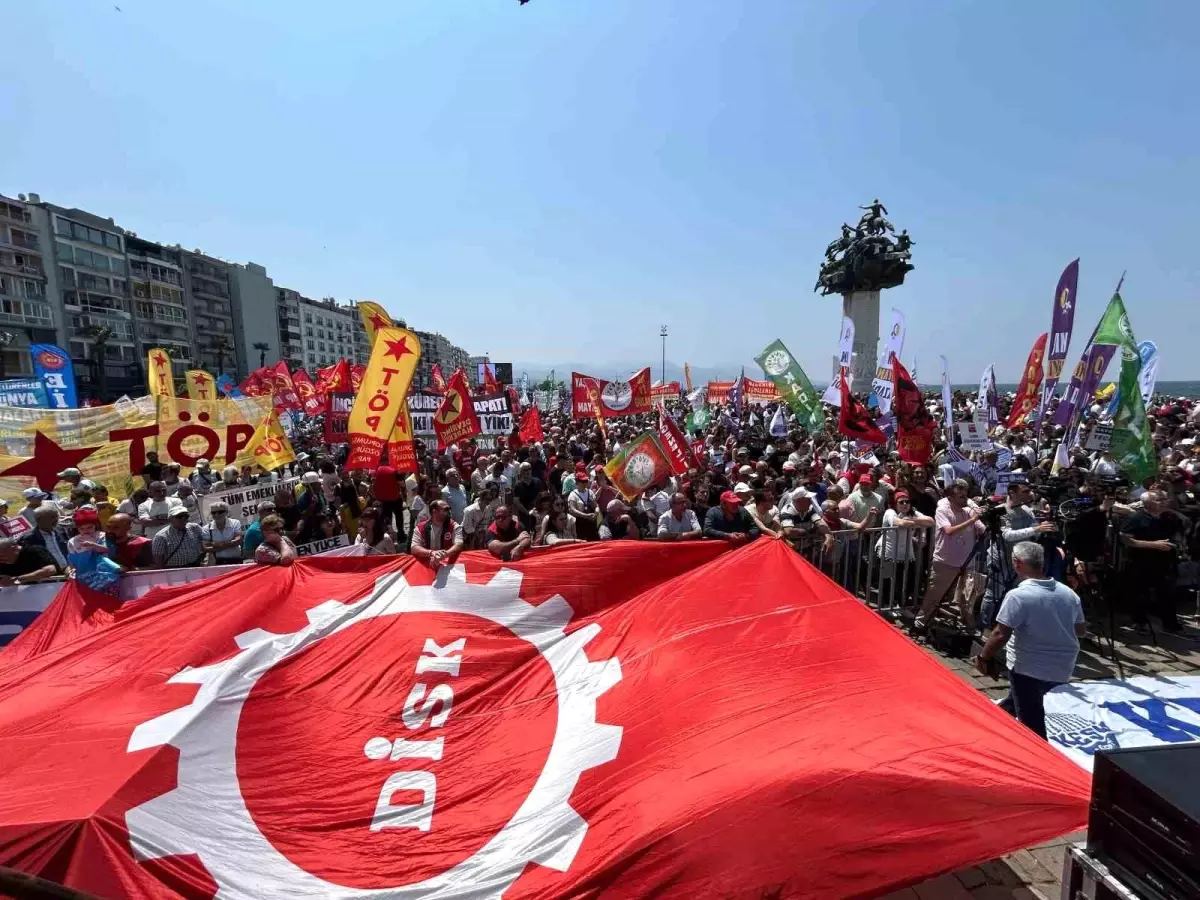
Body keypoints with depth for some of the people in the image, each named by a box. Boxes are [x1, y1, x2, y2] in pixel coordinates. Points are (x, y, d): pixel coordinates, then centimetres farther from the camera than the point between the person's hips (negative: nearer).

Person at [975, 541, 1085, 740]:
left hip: (1029, 670, -7)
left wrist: (983, 657, -8)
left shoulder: (1018, 596, -21)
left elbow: (1000, 635, -21)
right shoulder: (1069, 593, 0)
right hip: (1062, 671, 7)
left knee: (1031, 725, 5)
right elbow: (1081, 630, 12)